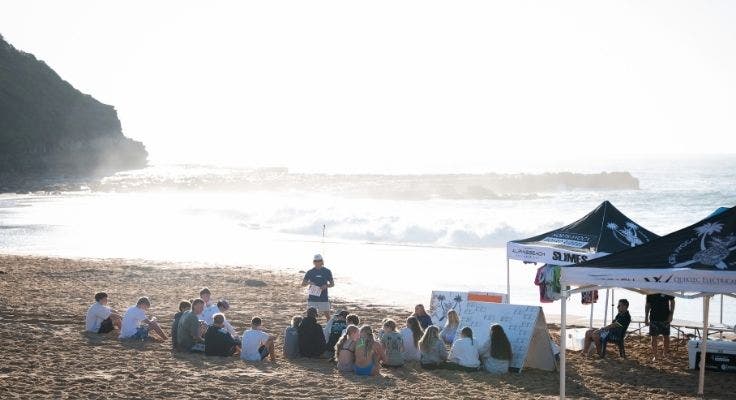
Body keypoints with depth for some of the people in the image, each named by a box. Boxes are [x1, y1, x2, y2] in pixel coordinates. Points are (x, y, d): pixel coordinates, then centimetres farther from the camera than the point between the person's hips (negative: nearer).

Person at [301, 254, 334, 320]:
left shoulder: (327, 272, 3)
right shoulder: (310, 272, 4)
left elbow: (332, 283, 10)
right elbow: (303, 284, 8)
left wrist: (326, 286, -11)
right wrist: (308, 283, -14)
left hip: (324, 298, 0)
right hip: (312, 298, 1)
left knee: (327, 315, -2)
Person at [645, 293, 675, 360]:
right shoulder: (650, 293, -1)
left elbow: (672, 302, 2)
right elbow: (647, 305, 8)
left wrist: (671, 314, -6)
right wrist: (646, 317, 4)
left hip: (665, 318, -1)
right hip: (654, 318, 1)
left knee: (666, 336, 9)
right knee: (654, 337, 1)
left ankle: (665, 352, 28)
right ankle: (654, 356, 9)